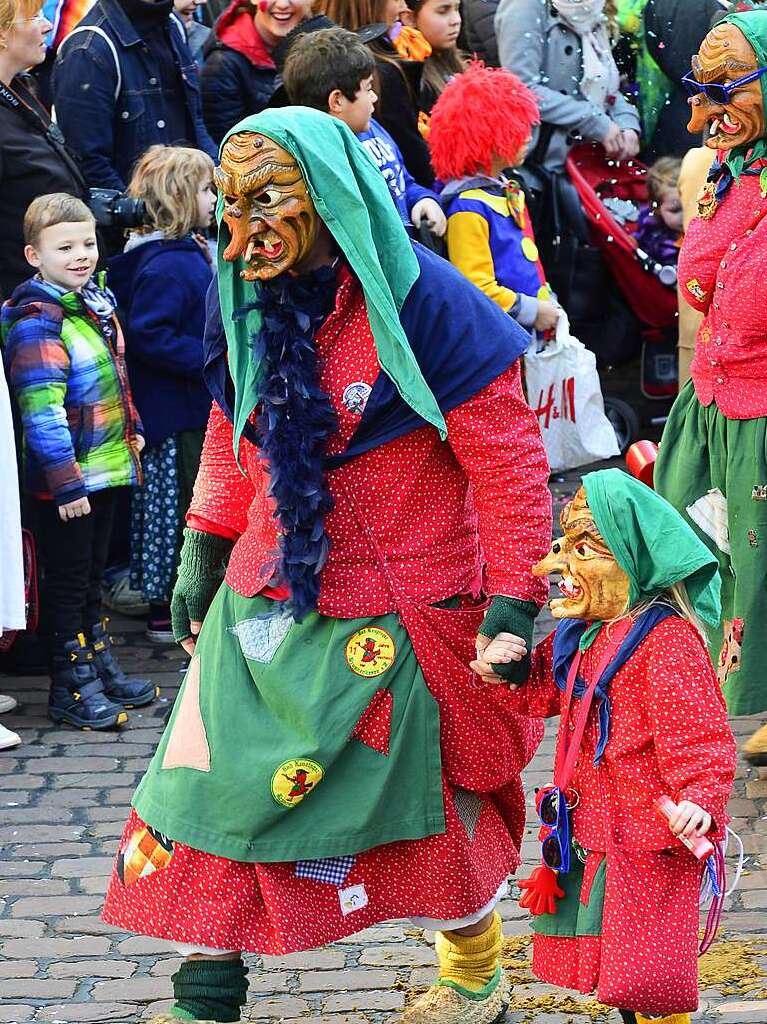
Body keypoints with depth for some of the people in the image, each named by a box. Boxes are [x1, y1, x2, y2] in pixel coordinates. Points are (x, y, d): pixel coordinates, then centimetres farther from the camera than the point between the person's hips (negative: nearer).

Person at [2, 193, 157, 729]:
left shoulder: (98, 302, 7)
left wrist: (133, 428, 22)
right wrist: (65, 481, -26)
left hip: (107, 467, 8)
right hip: (64, 480, -8)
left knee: (93, 575, 19)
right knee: (69, 581, 3)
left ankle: (101, 665, 30)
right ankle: (72, 687, 12)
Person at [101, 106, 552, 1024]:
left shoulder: (419, 303, -18)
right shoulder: (245, 302, 0)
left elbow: (507, 458, -14)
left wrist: (513, 599, -15)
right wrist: (203, 549, 17)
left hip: (399, 609, -5)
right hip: (266, 600, 5)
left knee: (422, 800, 9)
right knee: (210, 787, 1)